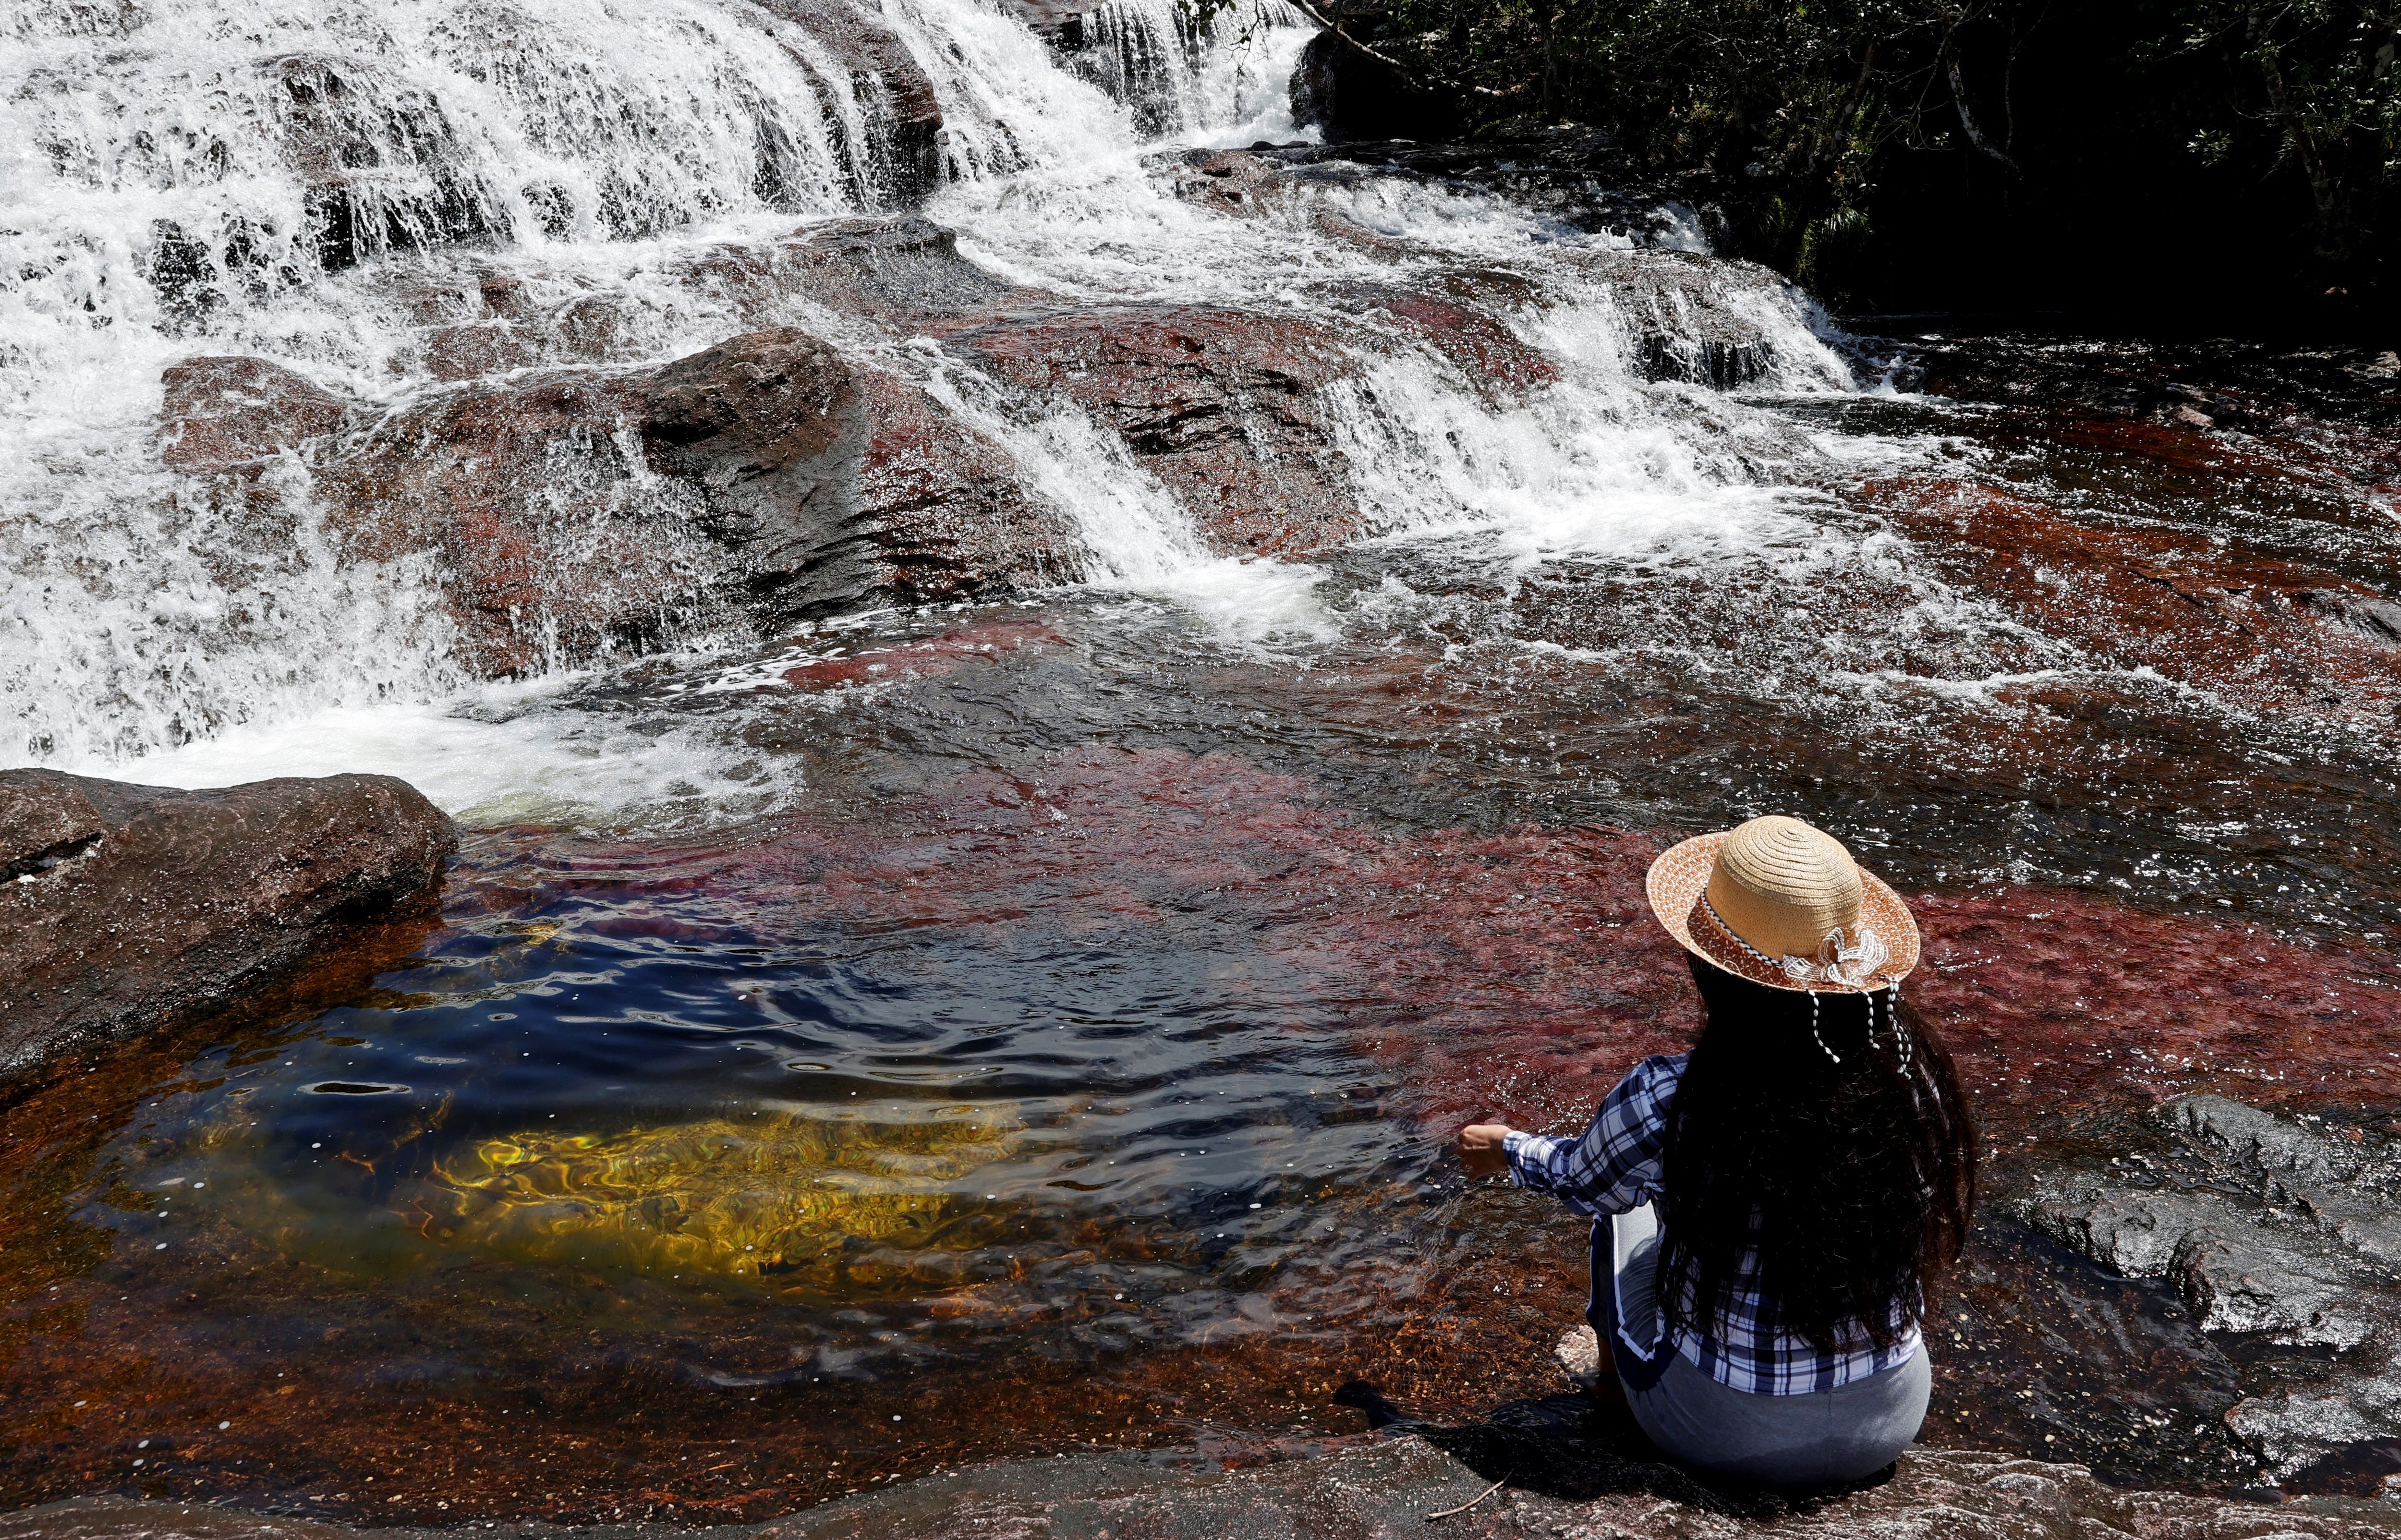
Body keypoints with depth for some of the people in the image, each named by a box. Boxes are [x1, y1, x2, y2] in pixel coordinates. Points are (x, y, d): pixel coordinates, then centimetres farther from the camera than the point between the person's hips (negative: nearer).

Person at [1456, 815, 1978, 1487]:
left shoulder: (1665, 1102, -27)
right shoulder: (1914, 1068, -19)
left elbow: (1581, 1180, -3)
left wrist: (1507, 1150, 21)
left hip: (1729, 1436, -3)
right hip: (1890, 1421, 3)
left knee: (1625, 1206, 24)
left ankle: (1612, 1385, 49)